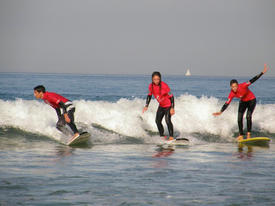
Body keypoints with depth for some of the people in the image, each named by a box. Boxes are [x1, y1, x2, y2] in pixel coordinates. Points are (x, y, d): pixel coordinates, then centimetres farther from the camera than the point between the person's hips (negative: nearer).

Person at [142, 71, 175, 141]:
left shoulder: (164, 86, -26)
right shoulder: (151, 86, -9)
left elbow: (171, 96, -21)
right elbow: (149, 95, 9)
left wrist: (172, 108, -26)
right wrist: (146, 106, 3)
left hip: (168, 105, -7)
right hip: (161, 106, 7)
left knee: (167, 120, -23)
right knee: (158, 121, 8)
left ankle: (171, 137, -21)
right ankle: (162, 136, 24)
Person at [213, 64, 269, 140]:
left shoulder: (242, 86, -33)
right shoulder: (232, 94, -21)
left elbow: (252, 80, -32)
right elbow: (227, 103, -15)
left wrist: (262, 73, -37)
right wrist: (221, 112, -23)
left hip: (251, 100, -4)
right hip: (243, 102, 4)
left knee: (248, 116, -20)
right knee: (239, 118, -2)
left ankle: (249, 133, -10)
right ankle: (241, 135, 7)